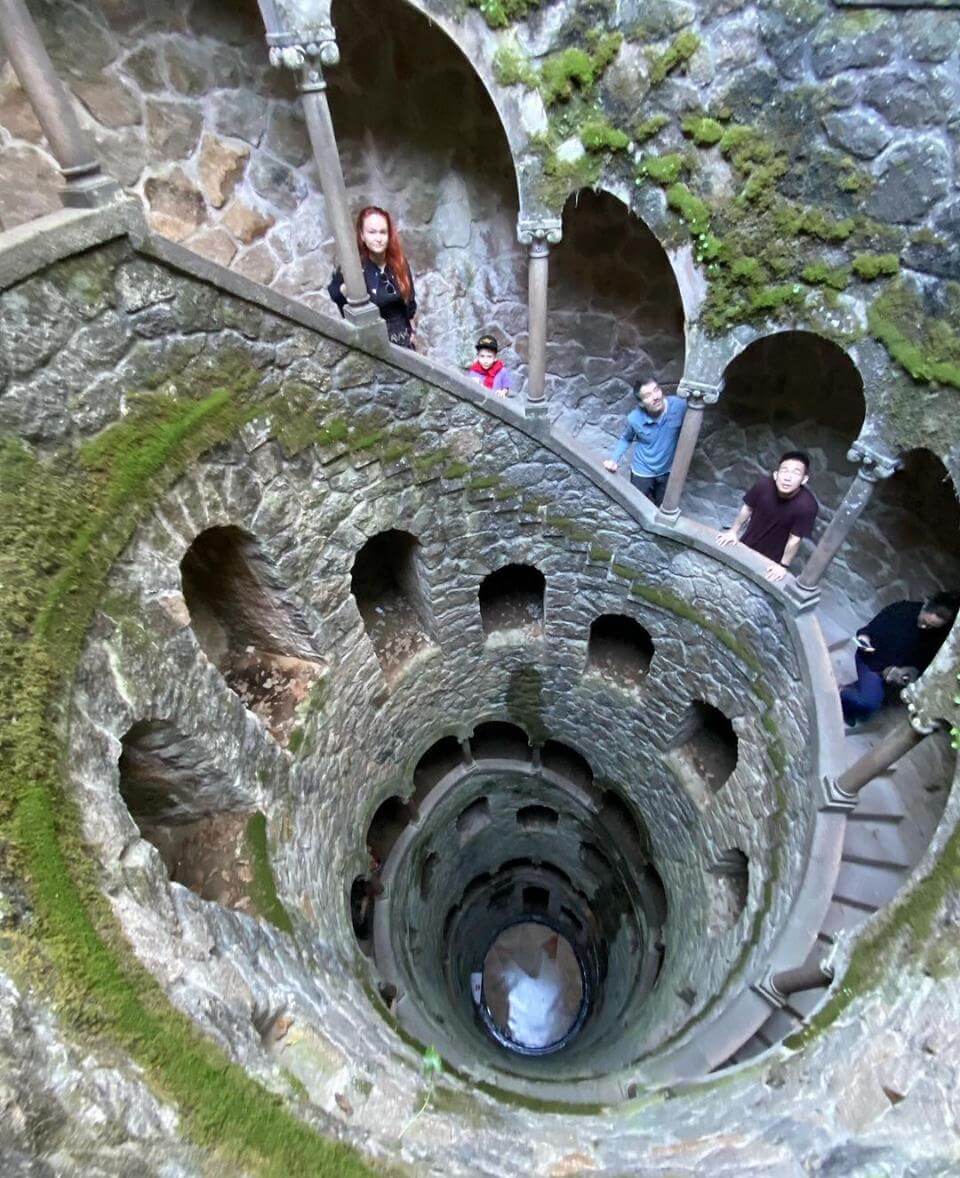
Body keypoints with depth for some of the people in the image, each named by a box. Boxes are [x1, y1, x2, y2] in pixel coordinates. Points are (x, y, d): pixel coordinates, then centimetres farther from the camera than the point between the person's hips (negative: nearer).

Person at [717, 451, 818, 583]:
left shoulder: (807, 505, -33)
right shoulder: (763, 485, -27)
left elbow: (795, 539, -21)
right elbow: (747, 508, -8)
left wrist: (783, 565, -12)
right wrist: (733, 532, 0)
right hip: (746, 545, 3)